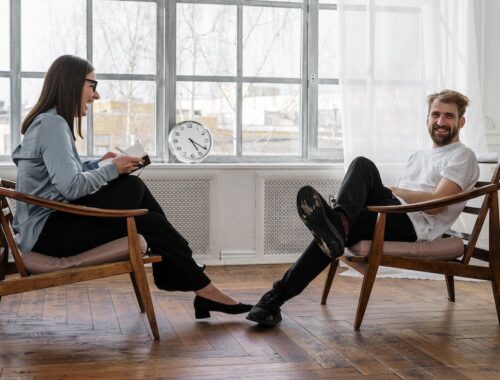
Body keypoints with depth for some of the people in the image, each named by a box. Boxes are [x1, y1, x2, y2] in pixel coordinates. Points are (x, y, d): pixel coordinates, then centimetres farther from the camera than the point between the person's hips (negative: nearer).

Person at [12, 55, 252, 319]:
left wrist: (98, 164, 6)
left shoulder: (49, 122, 16)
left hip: (50, 224, 9)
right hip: (50, 231, -9)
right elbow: (70, 187, -24)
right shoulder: (53, 124, -14)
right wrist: (112, 170, -12)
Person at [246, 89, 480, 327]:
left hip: (415, 225, -7)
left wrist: (390, 190, -2)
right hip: (396, 218, 7)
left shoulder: (462, 156, 7)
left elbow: (435, 203, -9)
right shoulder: (419, 156, 33)